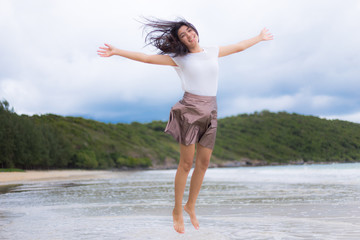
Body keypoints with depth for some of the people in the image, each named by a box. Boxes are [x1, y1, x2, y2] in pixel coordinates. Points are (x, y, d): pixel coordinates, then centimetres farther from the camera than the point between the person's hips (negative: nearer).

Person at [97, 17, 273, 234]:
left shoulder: (213, 52, 13)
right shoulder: (180, 58, 2)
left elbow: (239, 47, 28)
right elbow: (147, 58, -2)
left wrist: (259, 38, 39)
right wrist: (116, 52, -8)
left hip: (210, 112, 4)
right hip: (190, 110, -4)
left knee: (203, 163, 5)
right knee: (187, 162, -4)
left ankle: (191, 206, 22)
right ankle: (177, 210, 9)